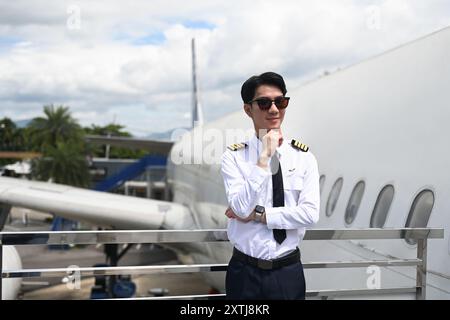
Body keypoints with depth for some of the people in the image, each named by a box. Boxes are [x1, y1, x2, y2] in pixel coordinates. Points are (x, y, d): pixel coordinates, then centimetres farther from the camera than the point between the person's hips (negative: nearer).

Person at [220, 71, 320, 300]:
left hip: (289, 271, 1)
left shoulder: (303, 157, -1)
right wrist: (264, 157, -20)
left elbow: (310, 213, -10)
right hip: (245, 272, -1)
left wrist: (257, 214, -15)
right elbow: (241, 209, -18)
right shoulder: (234, 157, -6)